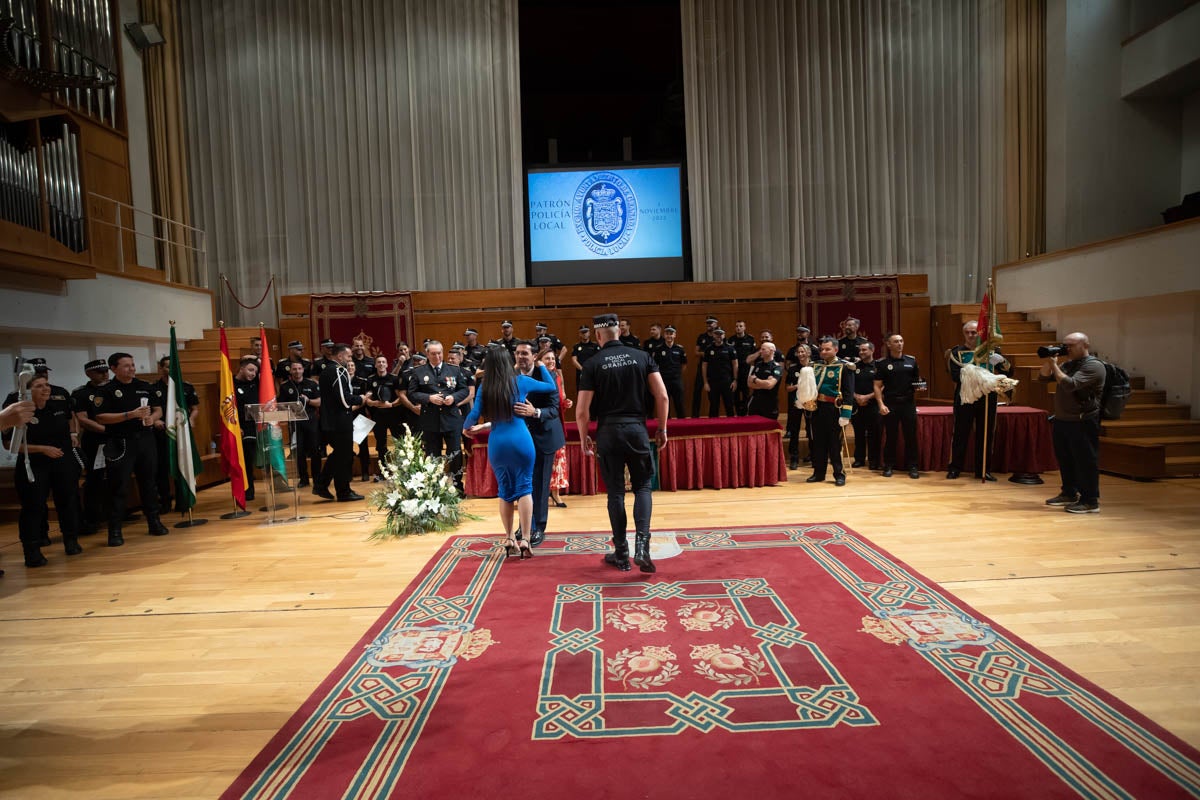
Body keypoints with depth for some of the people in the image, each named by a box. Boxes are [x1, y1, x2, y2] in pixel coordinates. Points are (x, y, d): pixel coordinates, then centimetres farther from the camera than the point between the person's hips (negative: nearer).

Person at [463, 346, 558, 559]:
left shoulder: (484, 387, 3)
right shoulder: (520, 381, 1)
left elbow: (475, 414, 2)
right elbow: (553, 388, 12)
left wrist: (466, 428, 24)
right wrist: (541, 366, 25)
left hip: (496, 443, 2)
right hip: (521, 440, -2)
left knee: (504, 491, 13)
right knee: (524, 488, 2)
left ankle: (509, 538, 17)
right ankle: (525, 540, -2)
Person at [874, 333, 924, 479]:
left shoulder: (911, 361, 8)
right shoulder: (882, 363, 1)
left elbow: (918, 381, 17)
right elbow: (877, 386, -1)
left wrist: (920, 387, -7)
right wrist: (881, 404, -10)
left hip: (908, 403, 2)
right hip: (890, 404, -2)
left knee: (911, 436, 2)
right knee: (890, 436, 4)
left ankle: (912, 466, 11)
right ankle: (888, 466, 14)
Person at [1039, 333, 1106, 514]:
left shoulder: (1093, 365, -11)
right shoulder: (1069, 364, 15)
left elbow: (1070, 385, -24)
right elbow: (1043, 377, 16)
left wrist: (1054, 365, -17)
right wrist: (1047, 361, 0)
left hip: (1082, 422, -9)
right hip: (1061, 419, 9)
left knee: (1085, 461, -4)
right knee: (1064, 458, 16)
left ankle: (1090, 501, 2)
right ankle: (1069, 493, 29)